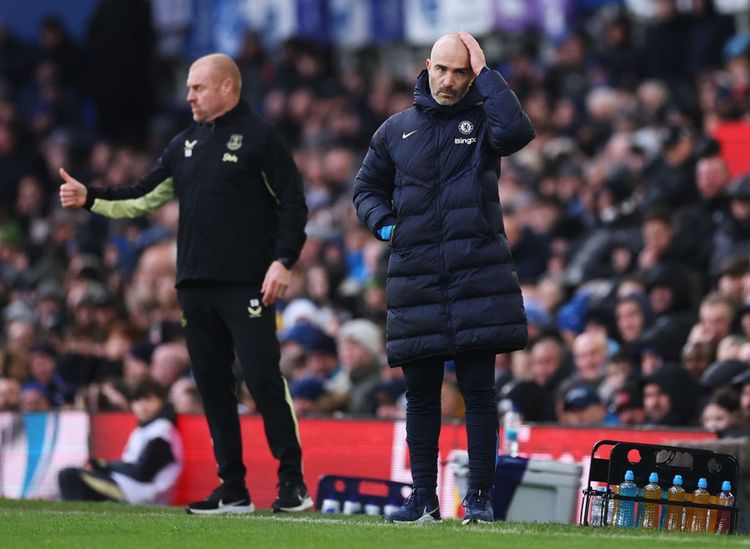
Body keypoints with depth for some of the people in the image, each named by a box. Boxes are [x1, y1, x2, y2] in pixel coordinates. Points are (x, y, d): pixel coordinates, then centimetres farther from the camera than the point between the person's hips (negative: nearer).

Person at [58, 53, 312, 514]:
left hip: (247, 285, -7)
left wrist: (283, 260, -15)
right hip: (196, 286, 7)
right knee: (213, 386, 6)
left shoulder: (259, 136, -1)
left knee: (264, 378, -11)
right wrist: (88, 198, 5)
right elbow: (142, 198, 18)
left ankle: (293, 482, -6)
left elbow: (293, 203, -5)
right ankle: (233, 490, 11)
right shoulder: (185, 145, 18)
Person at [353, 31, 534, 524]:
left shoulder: (482, 120, 4)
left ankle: (480, 497, 2)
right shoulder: (397, 130, 12)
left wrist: (485, 72, -12)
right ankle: (423, 498, 13)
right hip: (415, 276, 3)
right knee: (421, 395, 6)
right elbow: (368, 187, 24)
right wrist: (386, 225, 4)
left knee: (479, 391, -2)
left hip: (477, 275, -3)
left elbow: (518, 131, -19)